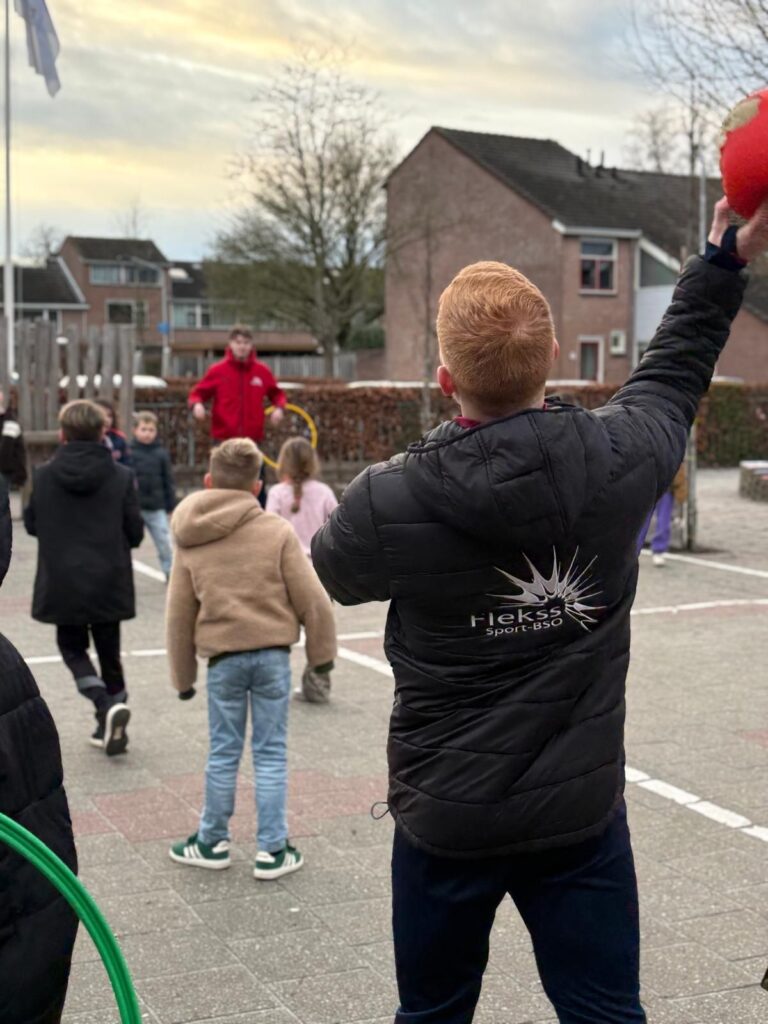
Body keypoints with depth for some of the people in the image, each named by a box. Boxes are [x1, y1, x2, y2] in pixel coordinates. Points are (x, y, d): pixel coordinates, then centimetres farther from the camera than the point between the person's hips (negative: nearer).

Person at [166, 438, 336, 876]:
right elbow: (312, 599, -6)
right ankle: (273, 850, 11)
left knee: (224, 753, 13)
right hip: (273, 654, -1)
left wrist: (183, 675, 17)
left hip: (223, 659, 2)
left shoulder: (190, 544, 4)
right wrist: (322, 651, 7)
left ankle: (213, 842, 25)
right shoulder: (278, 533, -5)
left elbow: (179, 618, 8)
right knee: (271, 753, 6)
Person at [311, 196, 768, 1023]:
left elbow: (334, 572, 5)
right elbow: (673, 375, 9)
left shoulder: (387, 506, -20)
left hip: (446, 818, -1)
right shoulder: (620, 459, -15)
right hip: (582, 810, 1)